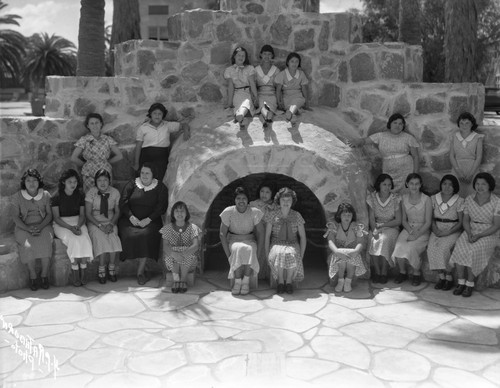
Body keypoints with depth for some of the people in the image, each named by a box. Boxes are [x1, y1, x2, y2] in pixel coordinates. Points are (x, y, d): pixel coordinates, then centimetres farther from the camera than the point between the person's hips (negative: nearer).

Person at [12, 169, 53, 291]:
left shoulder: (45, 195, 6)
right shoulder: (18, 196, 4)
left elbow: (49, 214, 5)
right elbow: (15, 216, 1)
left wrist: (40, 226, -14)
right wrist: (27, 228, -16)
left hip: (43, 226, 1)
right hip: (24, 227, 0)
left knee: (45, 244, -31)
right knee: (28, 246, -31)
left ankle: (44, 275, -19)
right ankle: (33, 276, -17)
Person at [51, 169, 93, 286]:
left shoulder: (80, 195, 6)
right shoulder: (56, 197, -4)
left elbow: (82, 215, 6)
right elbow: (56, 218, -8)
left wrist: (78, 226, -16)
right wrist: (70, 228, -22)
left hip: (77, 223, 3)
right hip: (61, 224, -3)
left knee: (84, 239, -29)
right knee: (74, 240, -31)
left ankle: (83, 268, -23)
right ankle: (75, 270, -24)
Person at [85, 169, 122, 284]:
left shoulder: (115, 192, 4)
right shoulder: (91, 193, -3)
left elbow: (117, 212, 8)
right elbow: (88, 213, -6)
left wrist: (111, 224, -10)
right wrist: (100, 225, -18)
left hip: (110, 222, 1)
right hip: (94, 223, -1)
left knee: (113, 238, -30)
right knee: (101, 238, -32)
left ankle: (111, 268, -20)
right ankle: (102, 269, -24)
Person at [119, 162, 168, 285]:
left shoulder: (160, 188, 6)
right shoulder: (132, 184, 9)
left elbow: (162, 207, -3)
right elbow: (123, 202, 3)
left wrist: (148, 220, -15)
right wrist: (131, 217, -13)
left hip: (150, 221, -2)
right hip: (130, 219, 2)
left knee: (147, 235, -30)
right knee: (129, 235, -29)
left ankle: (140, 271, -19)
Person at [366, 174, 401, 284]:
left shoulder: (396, 199, -4)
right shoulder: (372, 197, 1)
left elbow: (398, 221, -4)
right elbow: (371, 218, -1)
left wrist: (381, 225, -12)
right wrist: (374, 230, -19)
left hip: (391, 228, -2)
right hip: (376, 227, 2)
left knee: (384, 240, -34)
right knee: (373, 241, -31)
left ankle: (384, 273, -25)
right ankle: (377, 272, -20)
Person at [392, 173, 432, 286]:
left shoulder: (426, 199, -7)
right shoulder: (404, 198, 5)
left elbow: (428, 222, -7)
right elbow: (404, 220, 10)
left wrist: (416, 235, -18)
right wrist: (410, 230, -9)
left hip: (422, 231, -3)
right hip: (408, 229, 3)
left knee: (411, 247, -30)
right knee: (399, 246, -26)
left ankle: (417, 274, -5)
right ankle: (402, 272, -3)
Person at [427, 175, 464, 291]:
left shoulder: (459, 201, -3)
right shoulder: (434, 199, 7)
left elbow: (460, 222, -3)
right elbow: (431, 218, 10)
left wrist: (447, 232, -14)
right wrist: (435, 229, -9)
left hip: (453, 231, -3)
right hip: (437, 230, 3)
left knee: (443, 247, -31)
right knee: (431, 247, -26)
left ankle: (449, 277, -15)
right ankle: (441, 276, -14)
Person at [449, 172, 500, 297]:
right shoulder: (469, 199, 5)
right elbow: (466, 220, 8)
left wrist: (479, 236, -19)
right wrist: (469, 233, -12)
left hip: (488, 235, -4)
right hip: (470, 232, 4)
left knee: (472, 251, -31)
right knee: (459, 249, -26)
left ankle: (470, 284, -17)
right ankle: (461, 282, -18)